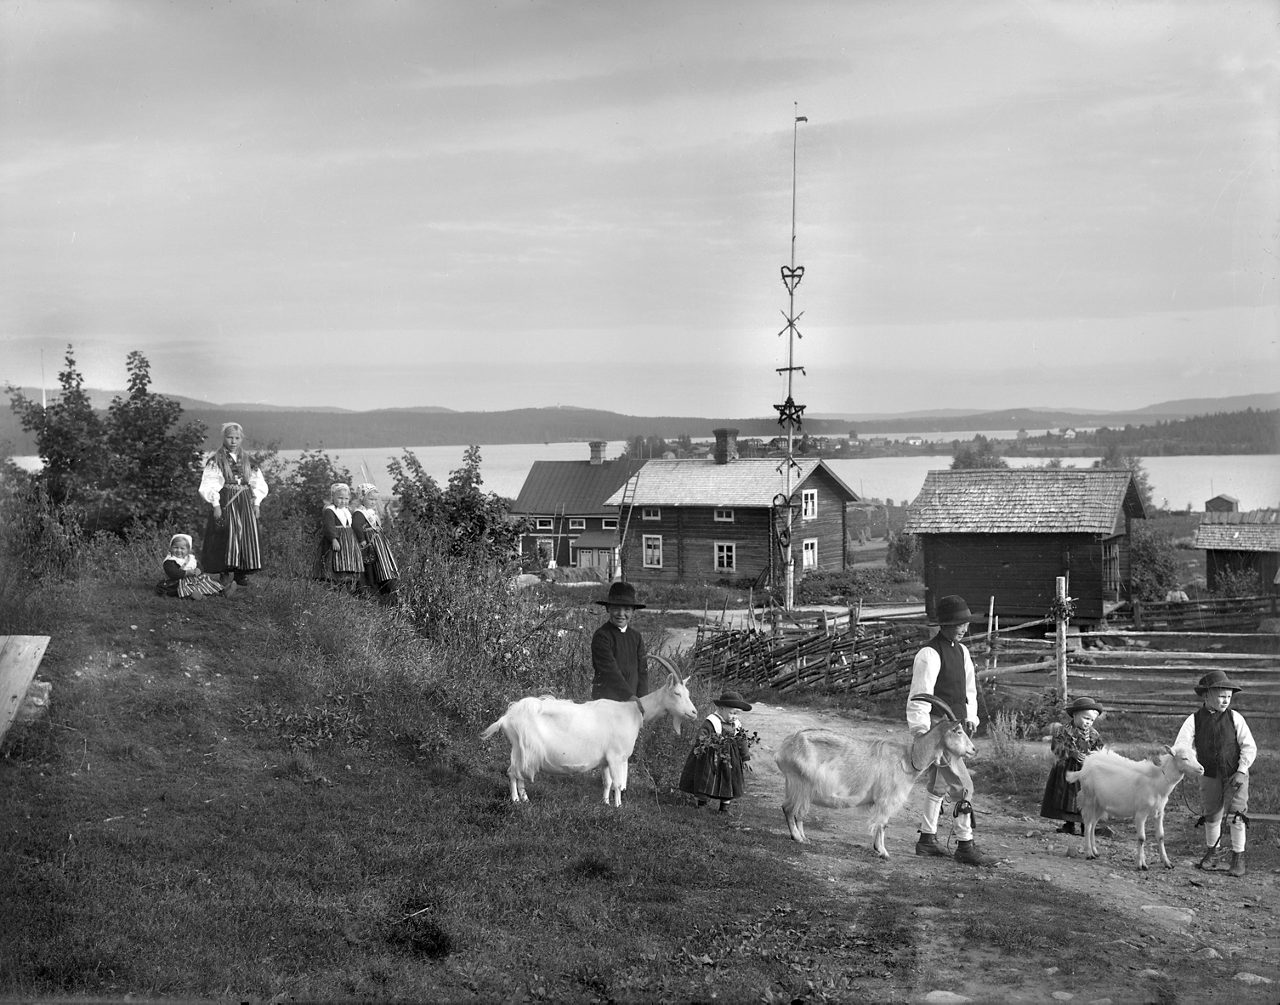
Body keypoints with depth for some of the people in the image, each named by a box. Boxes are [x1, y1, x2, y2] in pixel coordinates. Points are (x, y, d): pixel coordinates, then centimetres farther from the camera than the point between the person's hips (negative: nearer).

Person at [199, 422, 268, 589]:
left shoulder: (247, 461, 11)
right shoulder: (216, 461, -2)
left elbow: (259, 484, 15)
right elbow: (208, 486, -8)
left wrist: (256, 503, 6)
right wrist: (215, 505, -16)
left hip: (245, 506, 5)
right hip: (225, 504, -5)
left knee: (248, 536, 3)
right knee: (226, 538, -10)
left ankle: (242, 574, 10)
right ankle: (225, 574, -6)